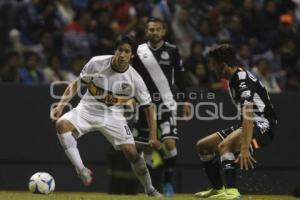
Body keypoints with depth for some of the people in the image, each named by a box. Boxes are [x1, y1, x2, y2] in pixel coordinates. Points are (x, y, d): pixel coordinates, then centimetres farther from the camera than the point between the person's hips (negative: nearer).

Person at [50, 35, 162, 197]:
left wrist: (153, 137, -14)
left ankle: (150, 190, 13)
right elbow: (77, 84, -2)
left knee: (131, 152, -11)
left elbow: (148, 107, -6)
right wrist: (61, 105, -13)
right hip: (88, 109, 0)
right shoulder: (96, 63, -16)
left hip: (113, 115, 0)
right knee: (62, 124, -29)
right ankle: (81, 170, -28)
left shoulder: (134, 79, -15)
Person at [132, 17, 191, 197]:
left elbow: (180, 78, 7)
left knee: (169, 143, -18)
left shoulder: (172, 51, 1)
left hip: (166, 103, -2)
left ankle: (168, 182, -5)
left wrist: (186, 101, 6)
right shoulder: (139, 52, 2)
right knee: (146, 147, 6)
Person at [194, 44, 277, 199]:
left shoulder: (244, 81, -22)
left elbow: (248, 116, -34)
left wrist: (244, 148, -42)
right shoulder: (233, 80, 9)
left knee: (224, 145, -35)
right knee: (203, 146, 12)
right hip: (247, 124, 10)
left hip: (263, 125, -10)